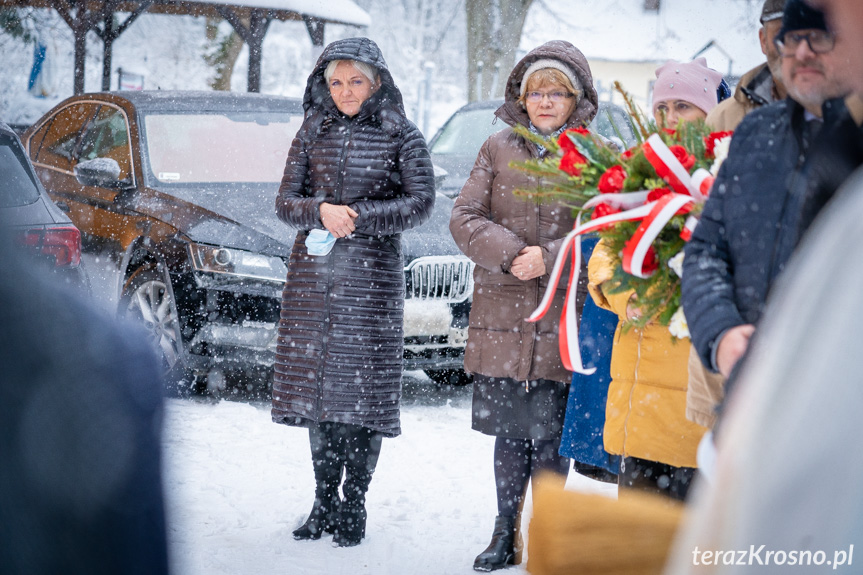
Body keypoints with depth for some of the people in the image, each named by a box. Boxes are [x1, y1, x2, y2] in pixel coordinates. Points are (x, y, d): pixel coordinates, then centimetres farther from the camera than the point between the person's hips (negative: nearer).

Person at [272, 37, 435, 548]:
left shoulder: (401, 135, 0)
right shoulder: (313, 132, 10)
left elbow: (421, 202, -6)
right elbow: (286, 200, 7)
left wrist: (359, 216, -15)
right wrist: (321, 211, -14)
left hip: (371, 275, -3)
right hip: (312, 275, 3)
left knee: (363, 390, -5)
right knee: (316, 385, 6)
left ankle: (354, 506, 5)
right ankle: (324, 502, 16)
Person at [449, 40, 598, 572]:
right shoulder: (498, 150, 9)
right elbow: (465, 218, 4)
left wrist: (550, 257, -17)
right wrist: (506, 253, -12)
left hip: (561, 317, -2)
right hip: (501, 314, 2)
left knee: (550, 436, 1)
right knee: (509, 432, 11)